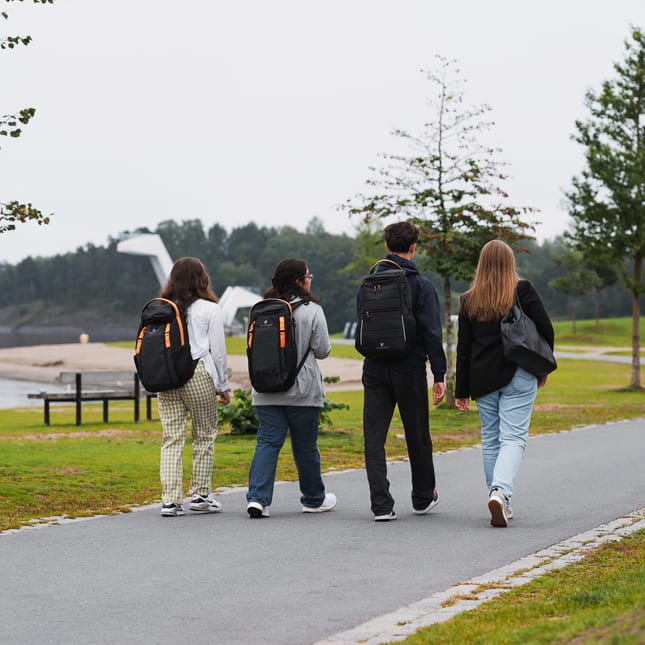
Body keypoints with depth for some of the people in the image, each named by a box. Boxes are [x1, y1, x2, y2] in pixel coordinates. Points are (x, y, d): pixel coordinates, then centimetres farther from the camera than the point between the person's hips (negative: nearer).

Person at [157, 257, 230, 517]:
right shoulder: (210, 309, 0)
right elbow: (217, 350, 0)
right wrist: (222, 385, 8)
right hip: (198, 375, -3)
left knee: (171, 438, 2)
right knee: (205, 435, 10)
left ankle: (170, 499, -3)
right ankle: (200, 494, 12)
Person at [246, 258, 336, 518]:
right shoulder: (312, 310, -7)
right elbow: (322, 350, -4)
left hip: (266, 390, 3)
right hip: (302, 389, -3)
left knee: (267, 442, 2)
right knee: (305, 445, 9)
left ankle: (257, 497, -13)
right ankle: (314, 499, 25)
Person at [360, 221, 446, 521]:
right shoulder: (421, 285, -7)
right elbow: (431, 333, -10)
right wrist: (439, 375, -8)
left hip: (375, 370, 2)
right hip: (410, 370, -2)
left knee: (374, 437, 1)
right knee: (417, 437, 13)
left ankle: (381, 504, -7)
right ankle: (423, 498, 28)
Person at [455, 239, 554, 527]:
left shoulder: (469, 301, 3)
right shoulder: (523, 291, -4)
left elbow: (463, 348, 4)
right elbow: (545, 330, -3)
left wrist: (462, 390, 8)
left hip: (483, 379, 3)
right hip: (518, 375, -3)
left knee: (490, 439, 12)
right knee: (513, 438, -4)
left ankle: (499, 502, 14)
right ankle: (500, 491, -26)